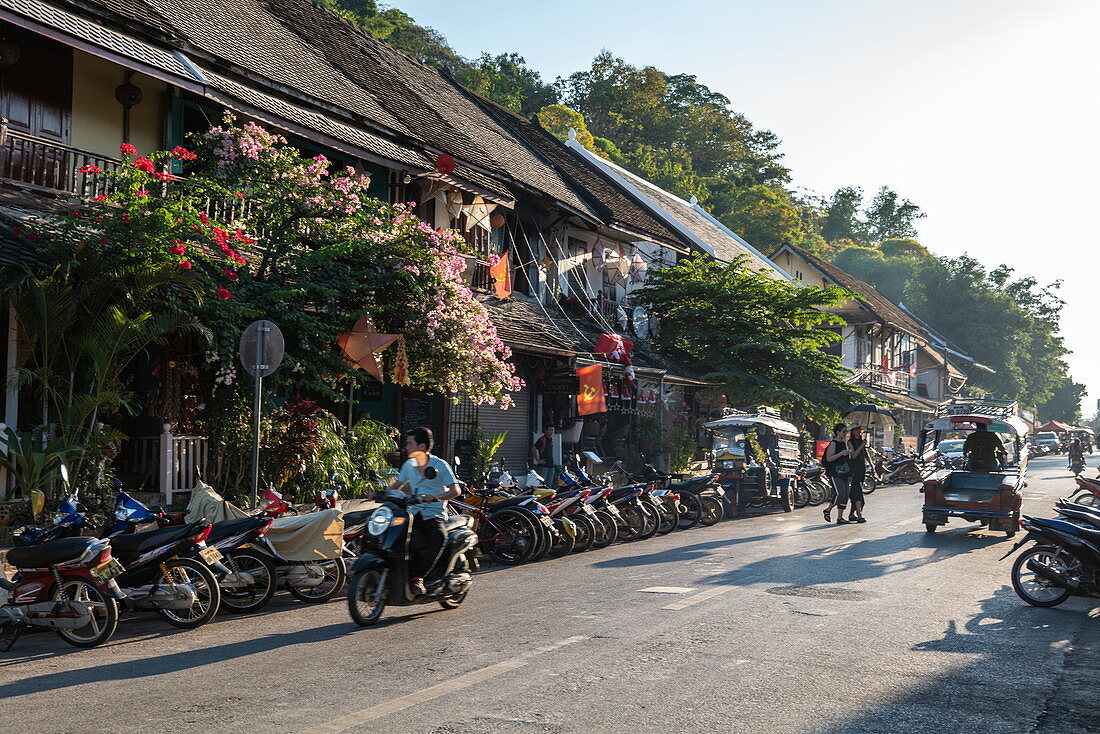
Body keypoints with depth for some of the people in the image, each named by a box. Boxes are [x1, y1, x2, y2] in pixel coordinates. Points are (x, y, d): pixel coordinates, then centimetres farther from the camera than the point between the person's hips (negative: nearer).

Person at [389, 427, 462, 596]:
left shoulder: (440, 465, -2)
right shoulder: (408, 465, 15)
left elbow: (456, 490, -11)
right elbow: (396, 485, 26)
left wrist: (436, 497, -29)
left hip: (434, 515, -3)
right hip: (413, 515, 3)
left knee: (439, 538, -35)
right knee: (419, 543, -31)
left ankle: (416, 576, -25)